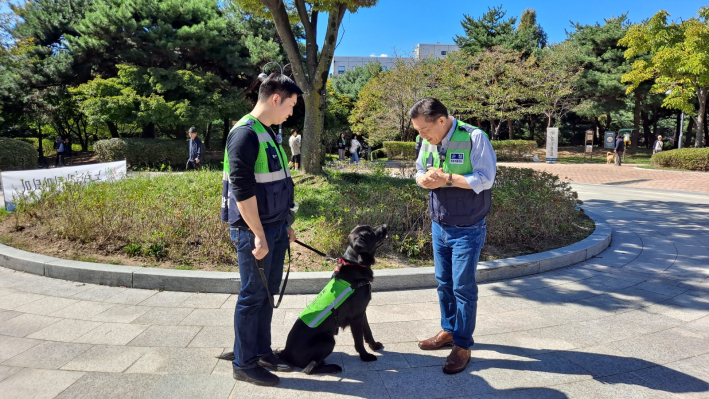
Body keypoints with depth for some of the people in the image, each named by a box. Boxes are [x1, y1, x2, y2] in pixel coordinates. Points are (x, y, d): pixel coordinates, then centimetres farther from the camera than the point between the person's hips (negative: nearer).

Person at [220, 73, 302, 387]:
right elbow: (242, 190, -23)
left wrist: (284, 225, 19)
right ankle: (244, 364, 16)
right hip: (254, 230, -9)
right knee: (252, 296, 1)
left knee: (268, 292, 16)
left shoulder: (267, 133, 13)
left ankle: (262, 351, 31)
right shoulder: (245, 133, -17)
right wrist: (258, 235, -22)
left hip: (274, 227, 9)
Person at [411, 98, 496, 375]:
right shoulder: (427, 142, 2)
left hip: (467, 230, -6)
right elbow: (420, 173, 12)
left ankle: (463, 345, 14)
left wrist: (446, 178, -24)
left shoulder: (474, 138, -17)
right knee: (443, 283, 16)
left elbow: (485, 179, -19)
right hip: (439, 226, 6)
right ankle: (448, 331, 34)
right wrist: (425, 178, -12)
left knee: (463, 287, 0)